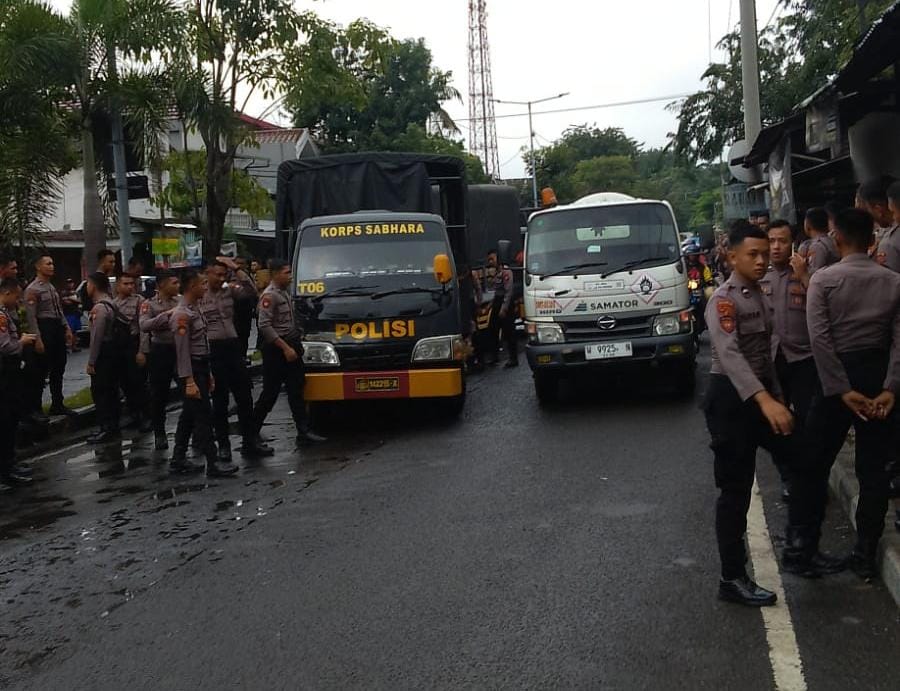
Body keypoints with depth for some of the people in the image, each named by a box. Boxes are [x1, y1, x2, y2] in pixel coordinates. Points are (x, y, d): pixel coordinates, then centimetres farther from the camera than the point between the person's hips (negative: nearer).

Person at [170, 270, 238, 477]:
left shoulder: (195, 309, 13)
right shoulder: (182, 314, -16)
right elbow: (183, 350, -19)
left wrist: (208, 374, 18)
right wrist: (189, 381, -22)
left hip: (201, 367, 10)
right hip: (191, 369, -10)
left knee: (189, 415, 13)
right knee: (203, 415, -7)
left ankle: (179, 460, 20)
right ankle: (213, 463, -4)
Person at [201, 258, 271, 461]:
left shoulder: (229, 290, 9)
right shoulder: (198, 296, -4)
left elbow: (252, 292, -5)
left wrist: (236, 269, -8)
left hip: (233, 347, 4)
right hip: (213, 350, -4)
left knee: (244, 396, 7)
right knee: (220, 399, 4)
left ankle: (250, 442, 16)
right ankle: (223, 445, 13)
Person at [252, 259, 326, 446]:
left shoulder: (284, 293, 16)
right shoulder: (269, 295, -12)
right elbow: (265, 326, -20)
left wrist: (296, 345, 12)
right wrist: (286, 348, -21)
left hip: (290, 347, 9)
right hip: (276, 351, -8)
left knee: (296, 390, 6)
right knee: (270, 392, -2)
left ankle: (303, 431, 7)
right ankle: (252, 429, 10)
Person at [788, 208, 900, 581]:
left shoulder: (823, 280, -6)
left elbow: (820, 339, -15)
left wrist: (842, 390, -14)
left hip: (839, 376, -2)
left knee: (814, 463, 11)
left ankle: (804, 541, 17)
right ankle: (865, 555, 13)